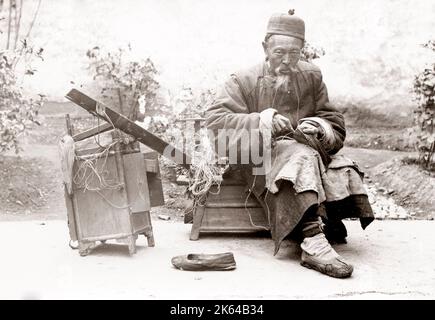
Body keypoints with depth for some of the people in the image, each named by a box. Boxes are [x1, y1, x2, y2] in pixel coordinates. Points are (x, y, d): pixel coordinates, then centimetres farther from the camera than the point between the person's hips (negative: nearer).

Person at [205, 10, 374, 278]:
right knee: (299, 155, -36)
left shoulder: (311, 76, 12)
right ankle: (313, 242, -47)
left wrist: (318, 127, -13)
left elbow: (334, 120, 12)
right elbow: (215, 119, -10)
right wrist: (261, 122, -22)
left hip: (309, 150, 5)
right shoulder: (244, 81, 2)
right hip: (260, 158, -4)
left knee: (341, 168, -25)